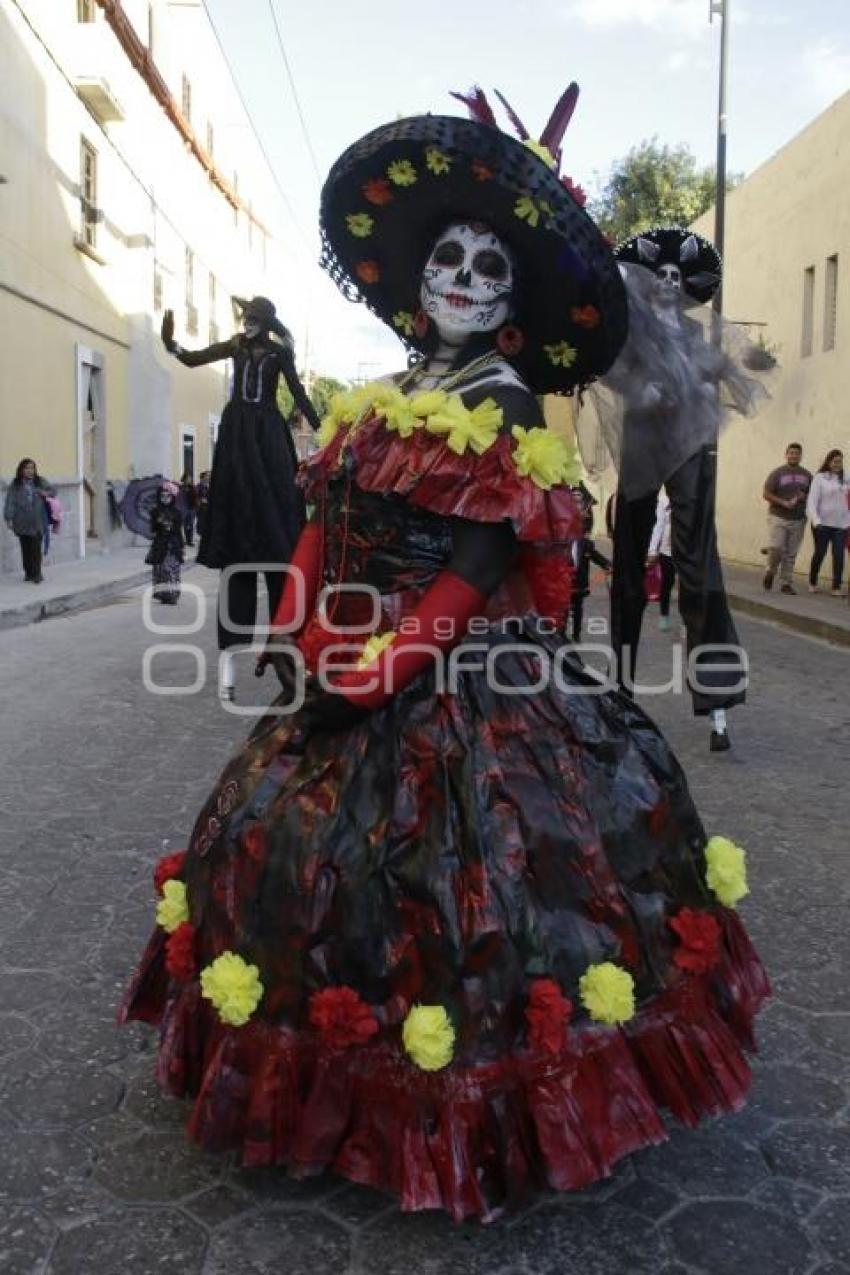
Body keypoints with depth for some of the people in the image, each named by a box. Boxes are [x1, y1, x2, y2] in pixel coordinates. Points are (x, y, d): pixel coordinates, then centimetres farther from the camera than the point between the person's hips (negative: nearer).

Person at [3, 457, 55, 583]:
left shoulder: (40, 482, 6)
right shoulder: (15, 484, 2)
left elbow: (53, 490, 18)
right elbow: (10, 502, -2)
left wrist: (47, 493, -5)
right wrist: (9, 518, -10)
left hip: (37, 523, 0)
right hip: (22, 523, 0)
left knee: (36, 548, -5)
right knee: (26, 549, 6)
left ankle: (36, 574, 3)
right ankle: (28, 573, 17)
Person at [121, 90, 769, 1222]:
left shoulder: (507, 408, -7)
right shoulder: (371, 404, 12)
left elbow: (478, 570, -14)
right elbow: (322, 535, 9)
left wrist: (375, 672, -18)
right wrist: (298, 643, -5)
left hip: (466, 688, -7)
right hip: (349, 674, 7)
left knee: (435, 879, -4)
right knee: (295, 856, 13)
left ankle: (452, 1119, 18)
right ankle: (330, 1079, 34)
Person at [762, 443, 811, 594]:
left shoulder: (807, 475, 10)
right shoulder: (777, 473, -1)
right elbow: (766, 494, -4)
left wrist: (804, 497, -6)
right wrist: (783, 503, -16)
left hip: (798, 520, 3)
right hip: (778, 518, -3)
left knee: (791, 554, 2)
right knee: (775, 548, -14)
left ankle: (786, 583, 9)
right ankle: (771, 572, 14)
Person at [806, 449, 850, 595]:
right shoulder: (819, 478, -4)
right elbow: (812, 501, -10)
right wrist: (816, 521, -19)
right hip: (823, 524, -3)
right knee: (819, 554, 8)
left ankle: (836, 588, 4)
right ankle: (812, 583, 26)